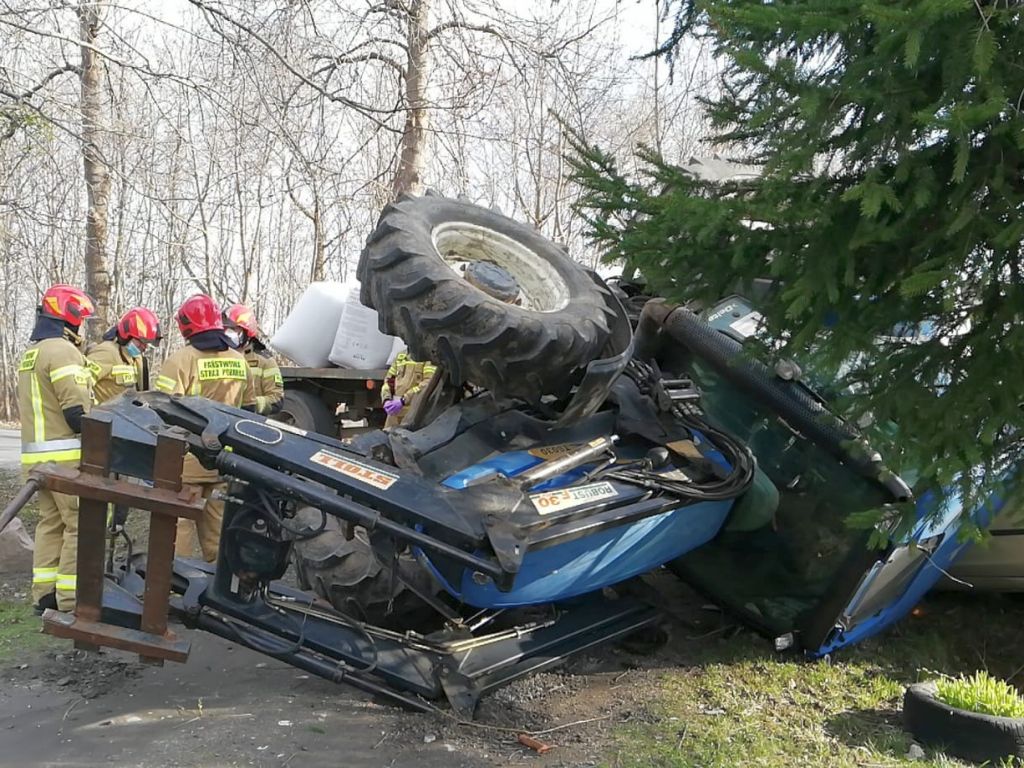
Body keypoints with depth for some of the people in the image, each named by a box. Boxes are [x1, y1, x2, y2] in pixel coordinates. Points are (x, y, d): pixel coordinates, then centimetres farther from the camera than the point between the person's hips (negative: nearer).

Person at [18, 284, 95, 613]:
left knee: (51, 523, 14)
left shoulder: (30, 354, 18)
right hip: (66, 455, -10)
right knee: (80, 525, -6)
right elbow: (79, 410, -20)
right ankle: (71, 601, -5)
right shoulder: (62, 351, -13)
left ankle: (45, 594, 18)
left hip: (37, 454, 10)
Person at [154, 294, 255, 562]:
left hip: (186, 460, -5)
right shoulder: (239, 361, 6)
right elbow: (248, 410, 13)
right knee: (216, 524, 16)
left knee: (180, 524, 2)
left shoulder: (181, 359, -12)